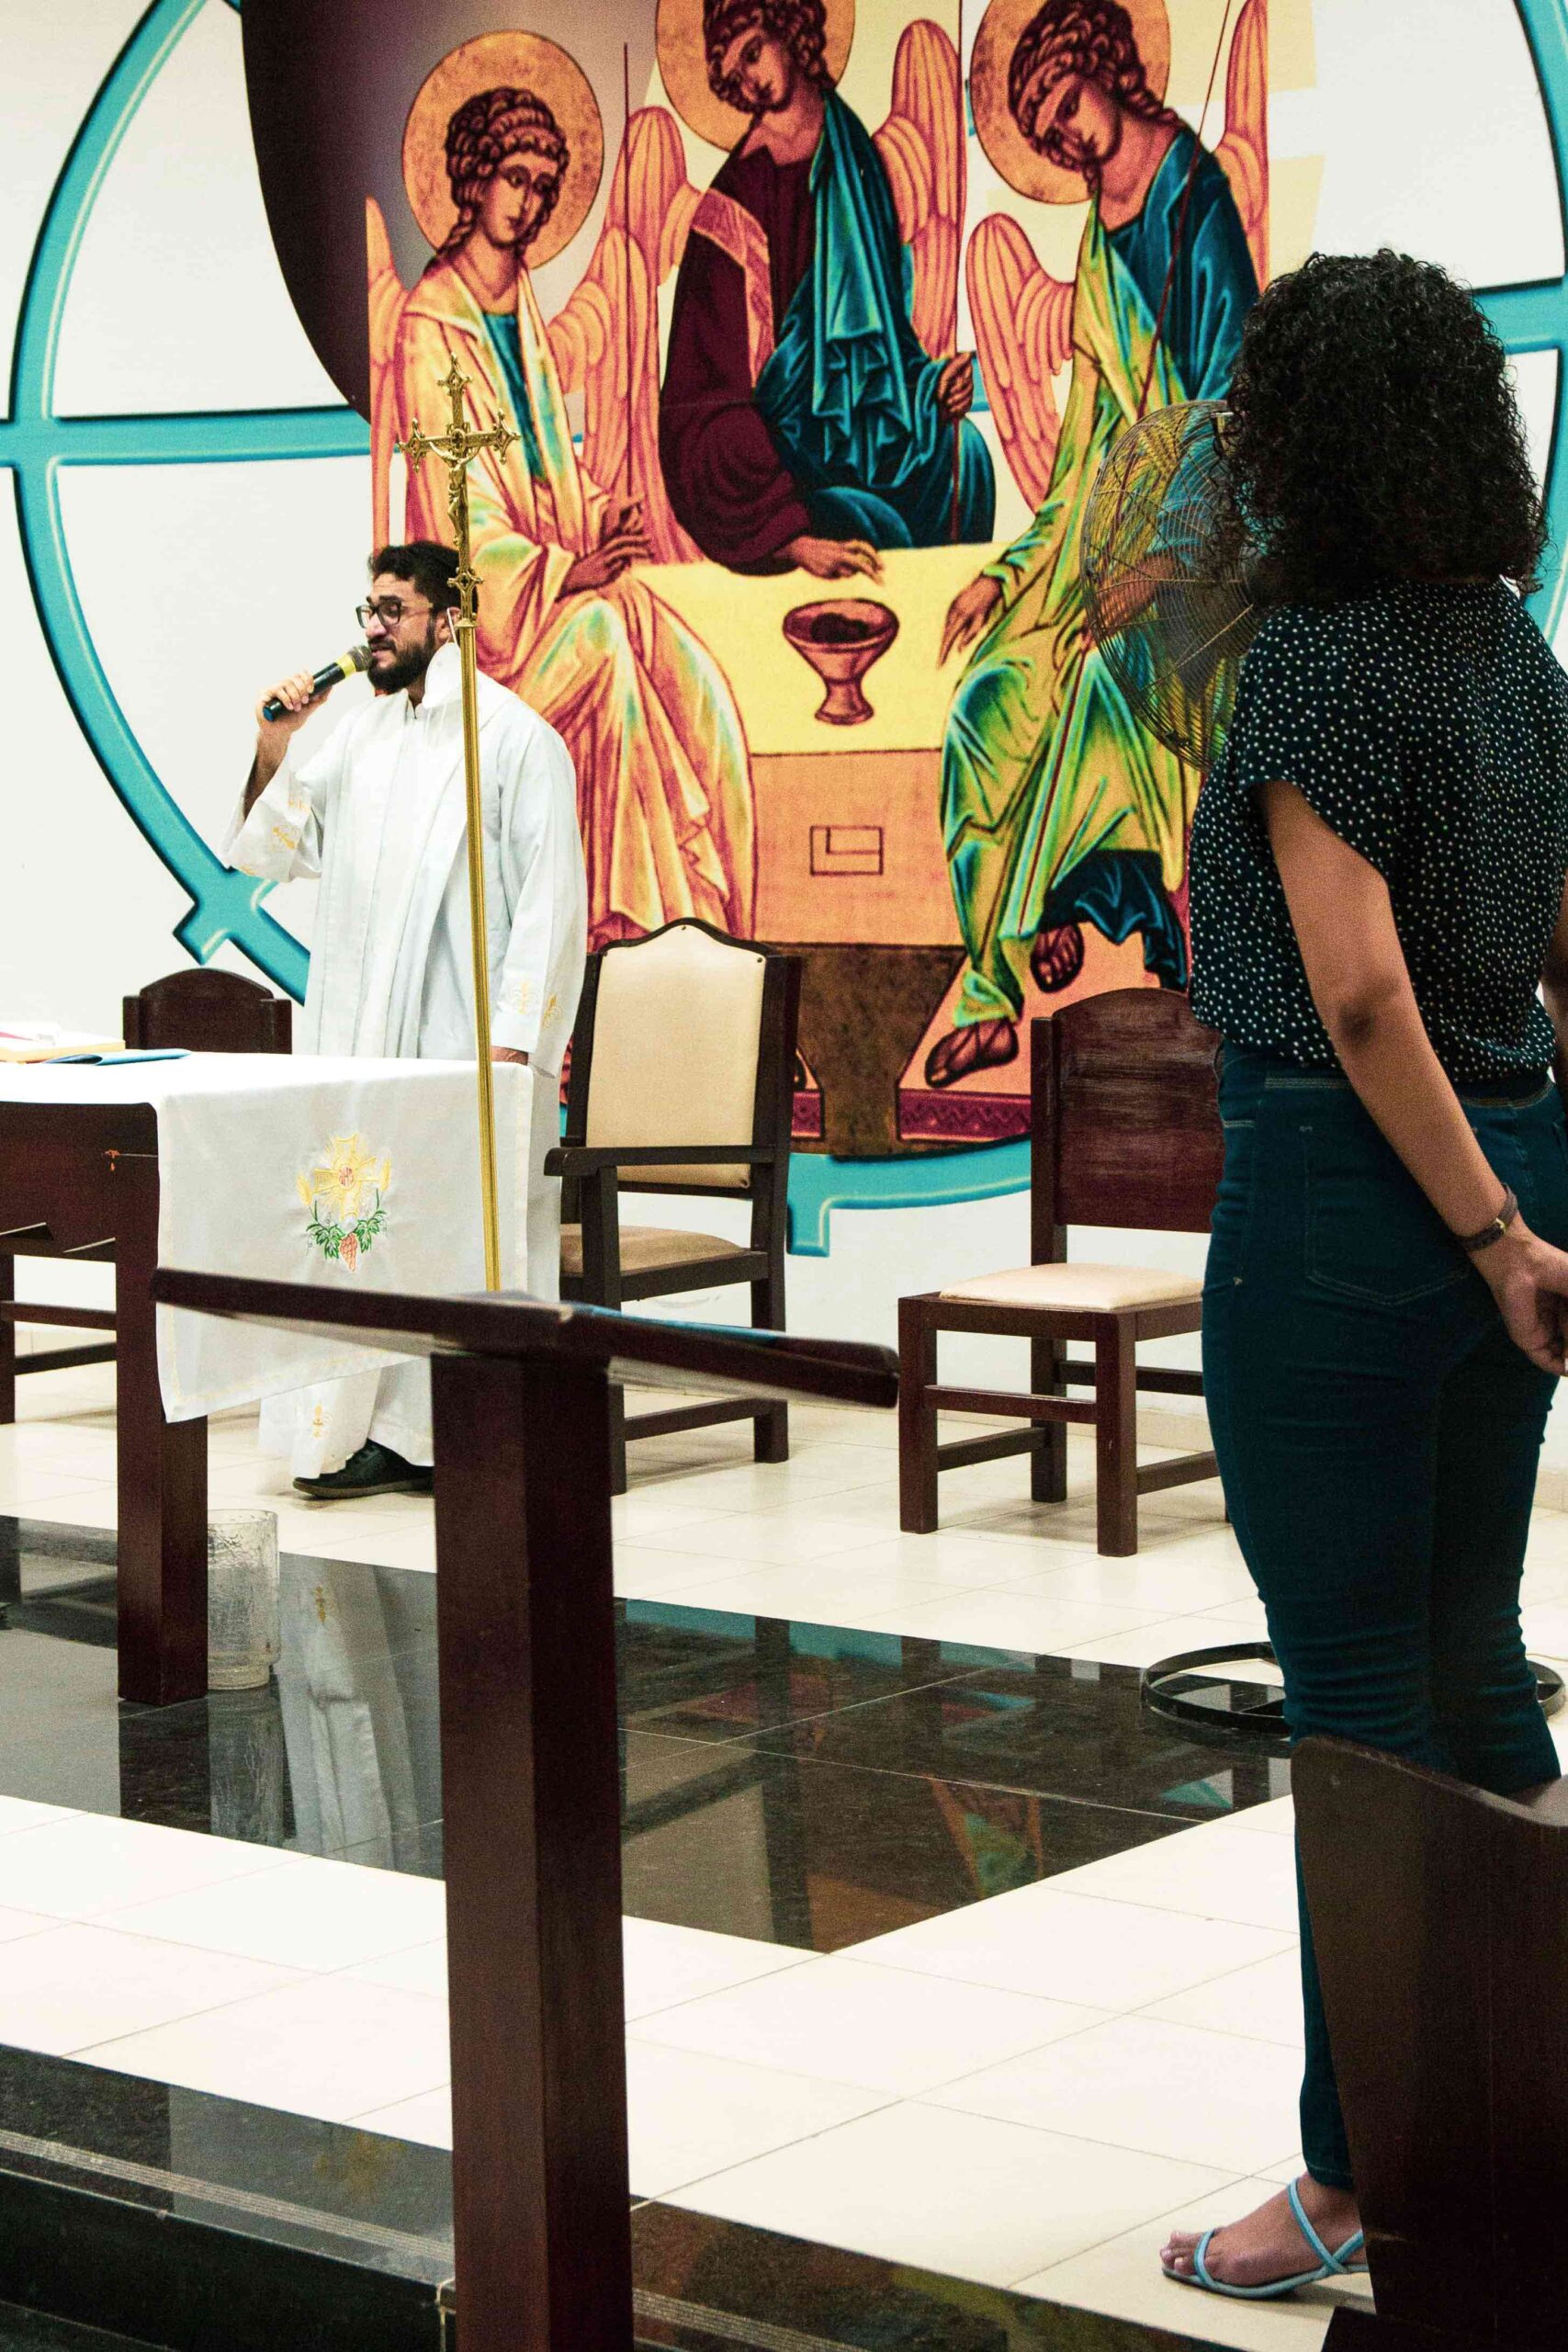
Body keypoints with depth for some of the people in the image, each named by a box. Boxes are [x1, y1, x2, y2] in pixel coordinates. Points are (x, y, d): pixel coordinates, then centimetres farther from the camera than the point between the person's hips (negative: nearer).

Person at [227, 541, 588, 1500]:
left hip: (464, 1039, -6)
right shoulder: (362, 735, 14)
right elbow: (268, 853, 18)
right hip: (361, 1038, 6)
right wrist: (275, 751, 1)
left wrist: (514, 1039, -15)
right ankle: (382, 1432, 9)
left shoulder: (516, 737, -5)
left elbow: (552, 899, -9)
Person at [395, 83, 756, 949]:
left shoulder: (522, 307, 13)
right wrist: (565, 573, -23)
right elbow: (456, 511, -16)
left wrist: (605, 520, 0)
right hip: (487, 594, -7)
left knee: (692, 677, -15)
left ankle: (704, 900, -14)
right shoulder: (432, 327, -13)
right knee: (603, 636, -33)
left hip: (563, 564, 7)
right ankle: (624, 910, -28)